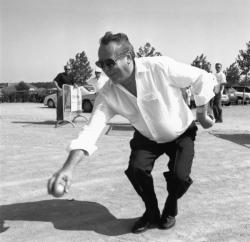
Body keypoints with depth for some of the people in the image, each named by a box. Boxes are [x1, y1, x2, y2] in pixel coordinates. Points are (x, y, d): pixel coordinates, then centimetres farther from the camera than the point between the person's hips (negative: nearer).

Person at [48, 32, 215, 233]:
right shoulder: (108, 95, -21)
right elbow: (91, 130, -28)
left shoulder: (160, 67, -31)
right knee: (136, 169, -20)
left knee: (180, 177, -21)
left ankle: (170, 210, 14)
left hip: (181, 134, -2)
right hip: (147, 138, 3)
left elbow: (201, 78, -19)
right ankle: (152, 214, 9)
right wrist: (69, 167, -41)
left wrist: (201, 115, -9)